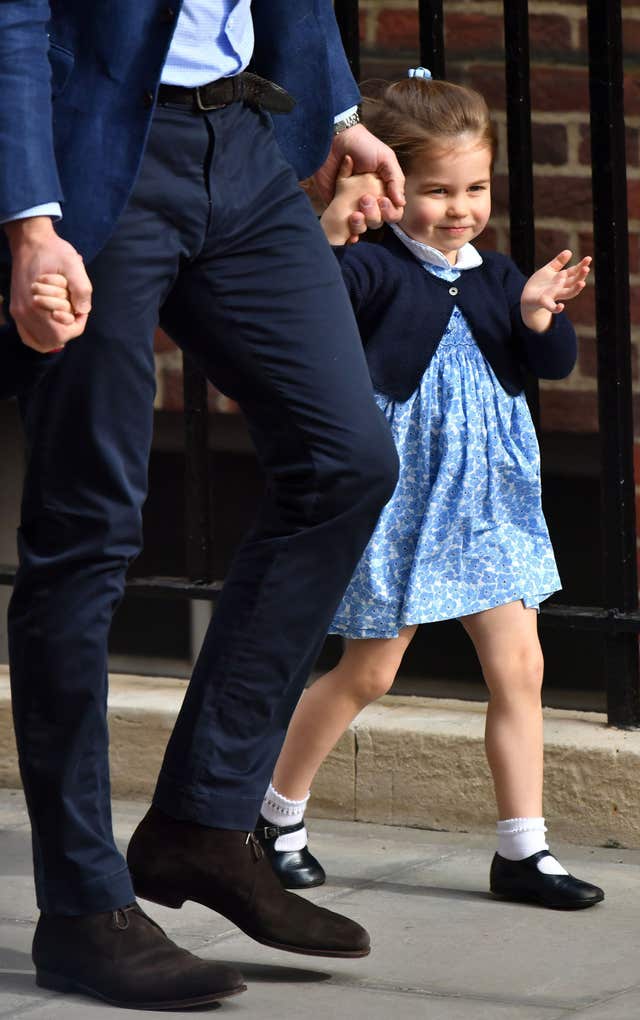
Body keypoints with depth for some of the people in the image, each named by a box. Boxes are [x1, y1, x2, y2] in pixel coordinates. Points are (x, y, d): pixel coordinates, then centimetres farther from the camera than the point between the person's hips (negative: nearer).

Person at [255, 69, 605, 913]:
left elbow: (555, 365, 6)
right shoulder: (378, 270, -11)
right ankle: (280, 812, 24)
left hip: (488, 501, 5)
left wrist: (539, 313, -13)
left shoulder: (496, 278, 7)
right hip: (400, 492, -5)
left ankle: (522, 849, 5)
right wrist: (331, 231, -43)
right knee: (369, 671, 5)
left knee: (519, 665, -1)